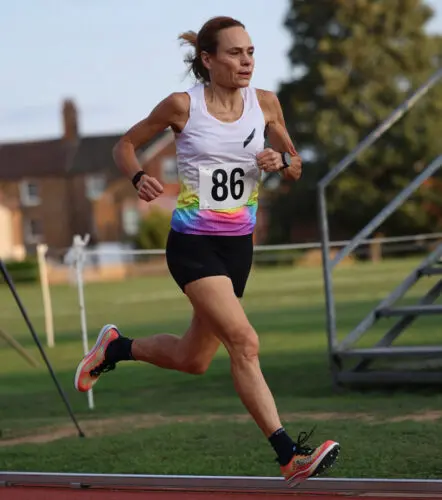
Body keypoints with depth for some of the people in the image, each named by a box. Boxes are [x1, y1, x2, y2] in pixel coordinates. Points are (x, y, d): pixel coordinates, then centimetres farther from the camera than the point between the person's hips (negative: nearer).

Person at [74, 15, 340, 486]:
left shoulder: (264, 104, 2)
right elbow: (125, 145, 5)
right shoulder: (182, 105, -8)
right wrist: (138, 178, -16)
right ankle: (289, 455, -23)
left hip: (238, 245, 6)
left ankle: (115, 347, 40)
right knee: (244, 342, -22)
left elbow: (297, 169, 12)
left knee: (193, 359, 14)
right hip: (192, 244, -6)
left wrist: (282, 160, -11)